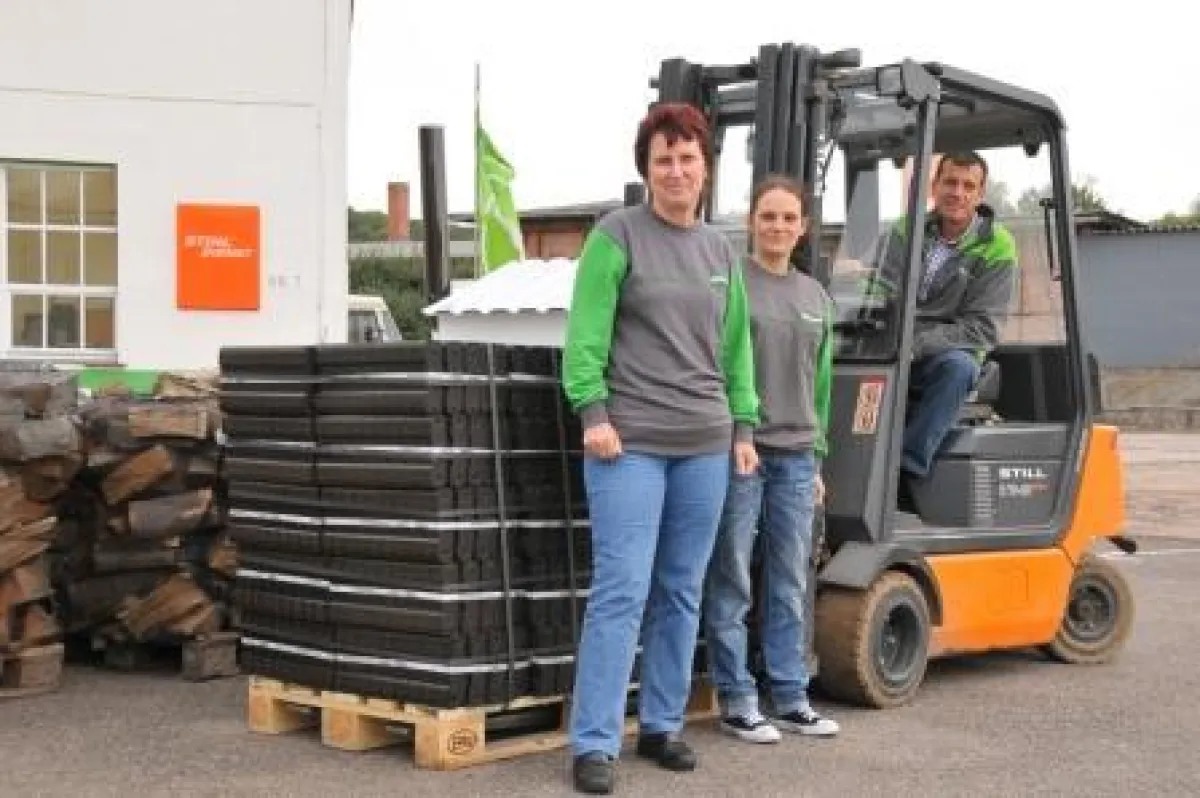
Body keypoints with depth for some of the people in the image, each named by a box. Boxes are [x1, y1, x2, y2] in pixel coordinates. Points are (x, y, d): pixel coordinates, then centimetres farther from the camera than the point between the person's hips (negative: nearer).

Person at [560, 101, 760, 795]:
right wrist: (594, 413, -14)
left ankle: (663, 724, 20)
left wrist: (743, 427, 12)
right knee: (621, 591, -8)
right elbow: (586, 333, -7)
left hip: (705, 445, 5)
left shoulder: (721, 250, 14)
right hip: (630, 442, -5)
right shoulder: (617, 235, -2)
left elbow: (736, 347, 17)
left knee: (683, 593, 9)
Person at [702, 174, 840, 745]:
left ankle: (790, 697, 18)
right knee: (732, 584, 0)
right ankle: (736, 701, 8)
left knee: (790, 585, 9)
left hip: (796, 455, 5)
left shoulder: (816, 297, 15)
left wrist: (816, 456, 16)